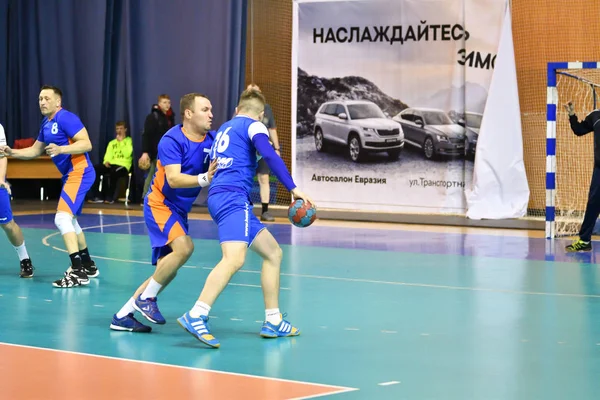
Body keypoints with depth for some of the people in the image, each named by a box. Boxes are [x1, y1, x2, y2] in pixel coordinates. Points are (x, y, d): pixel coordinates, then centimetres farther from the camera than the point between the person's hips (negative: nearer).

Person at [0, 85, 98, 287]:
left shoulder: (66, 118, -14)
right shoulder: (46, 124, 15)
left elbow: (86, 144, -22)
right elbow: (35, 151, 25)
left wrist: (60, 149, -34)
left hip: (79, 172, -11)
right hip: (71, 174, 11)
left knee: (62, 218, -21)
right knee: (69, 220, 22)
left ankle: (78, 272, -25)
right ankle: (88, 266, 35)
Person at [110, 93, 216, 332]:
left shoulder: (212, 140, 0)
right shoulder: (172, 140, -18)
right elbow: (174, 179, -27)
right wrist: (204, 179, -40)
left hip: (180, 210, 8)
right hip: (160, 203, -8)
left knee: (166, 271, 8)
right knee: (184, 247, -30)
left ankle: (122, 316, 18)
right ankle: (146, 298, -12)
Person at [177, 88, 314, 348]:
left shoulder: (224, 129, 27)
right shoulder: (254, 125, 4)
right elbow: (269, 155, -12)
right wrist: (293, 188, -16)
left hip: (219, 196, 9)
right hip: (233, 197, -9)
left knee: (273, 252, 16)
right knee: (234, 258, -27)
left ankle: (273, 322, 15)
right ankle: (195, 317, -42)